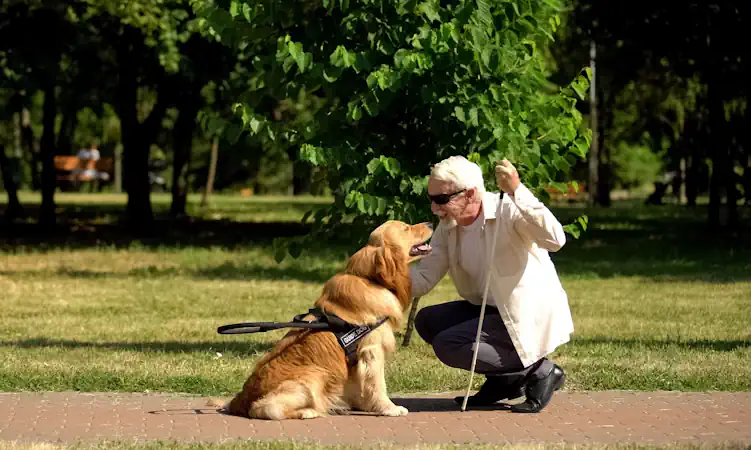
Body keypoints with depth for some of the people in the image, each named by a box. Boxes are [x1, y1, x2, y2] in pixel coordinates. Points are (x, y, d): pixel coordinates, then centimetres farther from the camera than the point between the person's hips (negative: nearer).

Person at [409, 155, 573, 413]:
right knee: (427, 321, 1)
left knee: (446, 345, -19)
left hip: (531, 317, -9)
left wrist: (517, 192, -43)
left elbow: (555, 240, -38)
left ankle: (539, 370, -6)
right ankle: (503, 380, 7)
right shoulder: (447, 227, 2)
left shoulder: (508, 210, -20)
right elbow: (423, 279, -2)